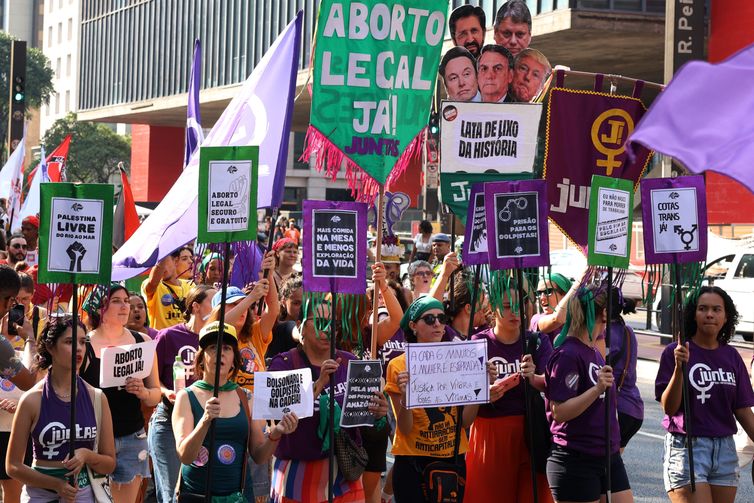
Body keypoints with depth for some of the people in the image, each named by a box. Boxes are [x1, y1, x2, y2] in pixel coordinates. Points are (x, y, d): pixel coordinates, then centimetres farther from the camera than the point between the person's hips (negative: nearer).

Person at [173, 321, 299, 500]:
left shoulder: (246, 399, 4)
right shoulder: (186, 397, -3)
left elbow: (259, 456, 4)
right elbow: (184, 456, -13)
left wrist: (275, 434, -14)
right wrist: (205, 421, -27)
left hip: (237, 495, 2)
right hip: (196, 494, -2)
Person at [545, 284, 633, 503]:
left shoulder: (594, 352, 15)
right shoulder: (567, 355, -14)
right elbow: (559, 412, -21)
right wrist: (597, 389, -29)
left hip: (609, 458, 9)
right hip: (576, 462, -9)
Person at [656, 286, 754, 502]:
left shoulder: (731, 356, 8)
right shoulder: (675, 352, -5)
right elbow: (669, 407, -10)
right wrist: (679, 368, -22)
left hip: (725, 449, 5)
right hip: (686, 446, -5)